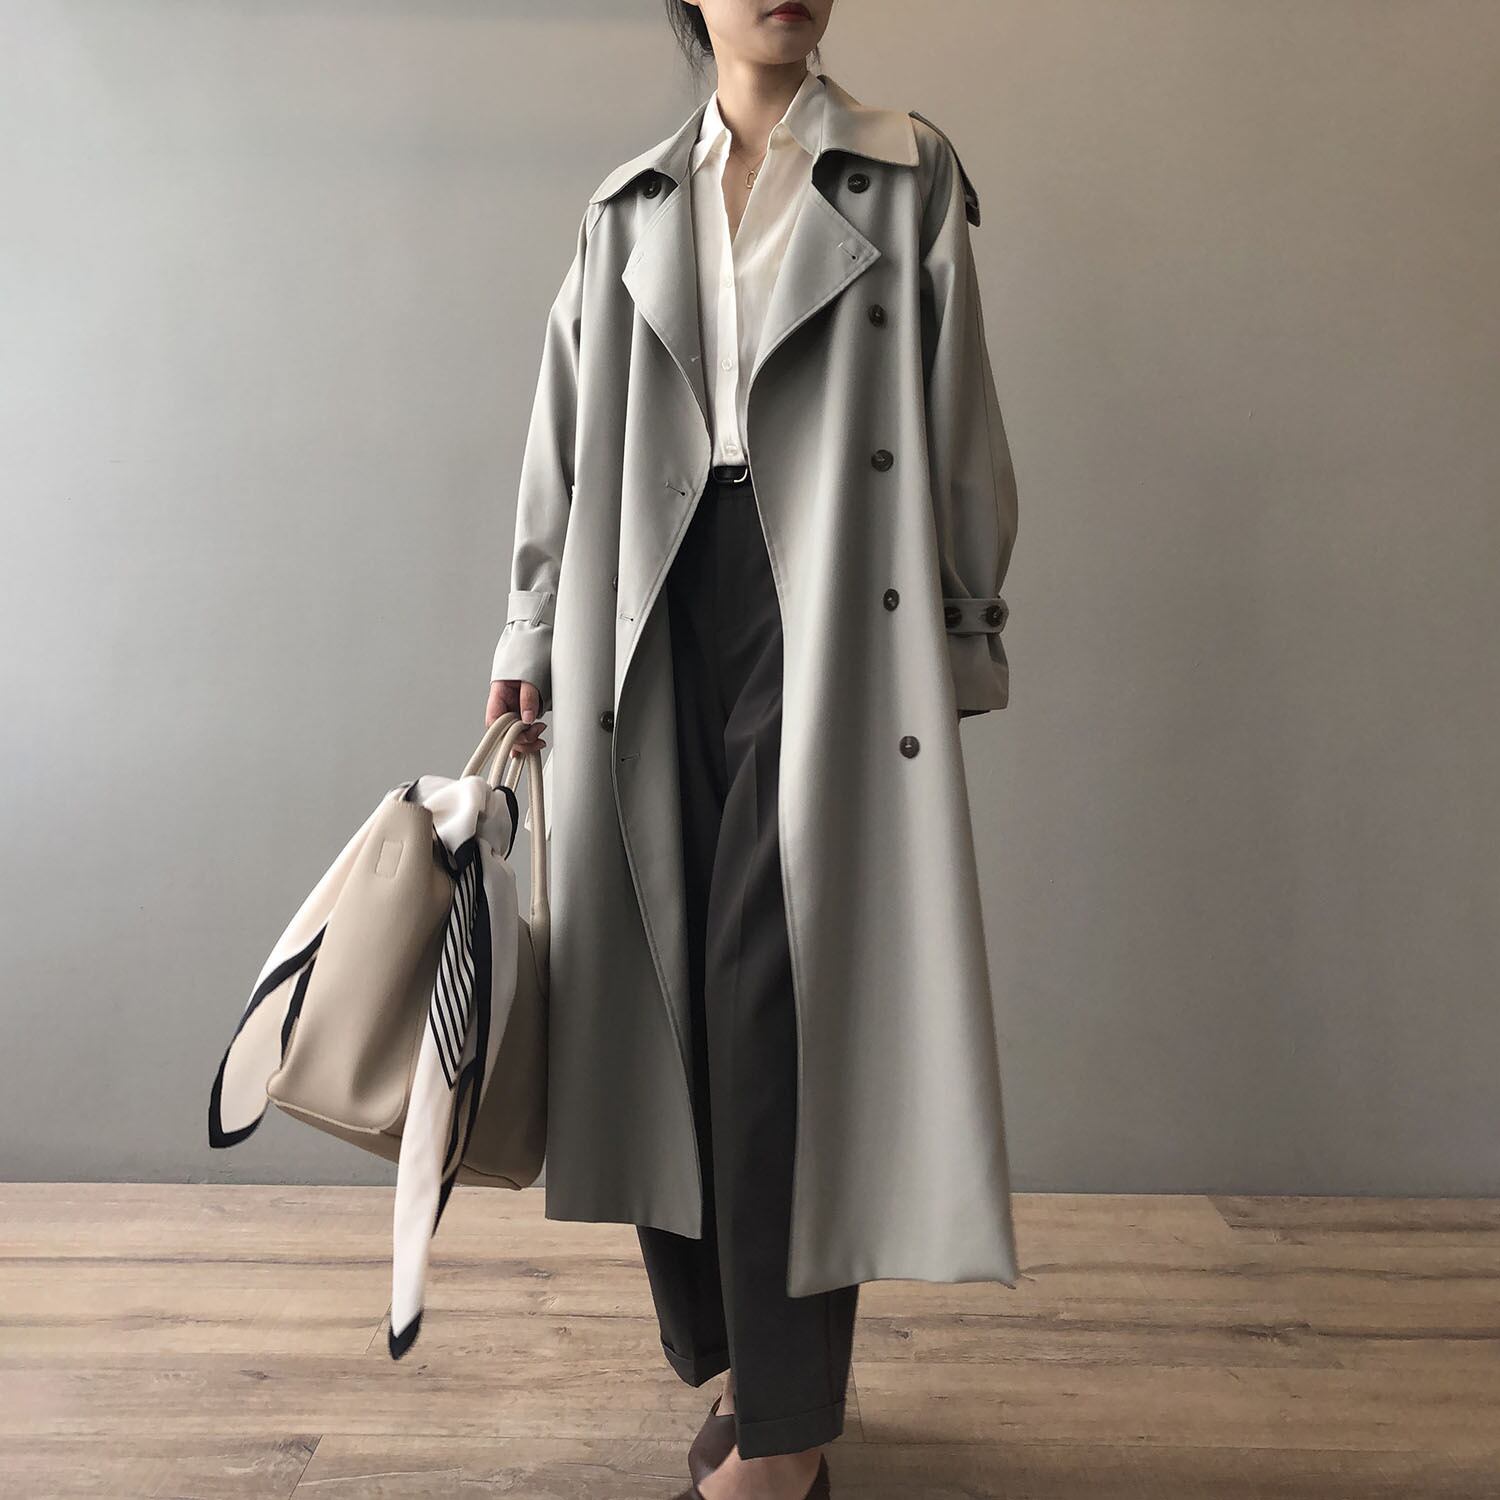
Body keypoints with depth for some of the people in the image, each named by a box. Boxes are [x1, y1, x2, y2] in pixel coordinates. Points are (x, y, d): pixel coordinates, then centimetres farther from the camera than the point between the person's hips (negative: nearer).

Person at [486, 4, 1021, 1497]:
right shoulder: (629, 207, 18)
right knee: (668, 976, 2)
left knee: (776, 987, -9)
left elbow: (957, 414, 5)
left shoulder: (904, 170, 11)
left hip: (825, 610, -3)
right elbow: (566, 430, 15)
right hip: (658, 616, 4)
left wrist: (967, 633, 0)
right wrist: (532, 636, 10)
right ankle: (741, 1352, 20)